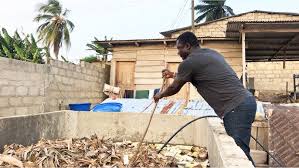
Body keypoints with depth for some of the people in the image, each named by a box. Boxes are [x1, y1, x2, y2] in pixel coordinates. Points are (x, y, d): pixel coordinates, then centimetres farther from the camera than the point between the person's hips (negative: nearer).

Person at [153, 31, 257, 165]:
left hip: (236, 108, -10)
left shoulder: (189, 62, -7)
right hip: (245, 101, 10)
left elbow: (174, 88, 7)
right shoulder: (210, 53, 20)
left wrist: (160, 95, 27)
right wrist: (174, 75, 45)